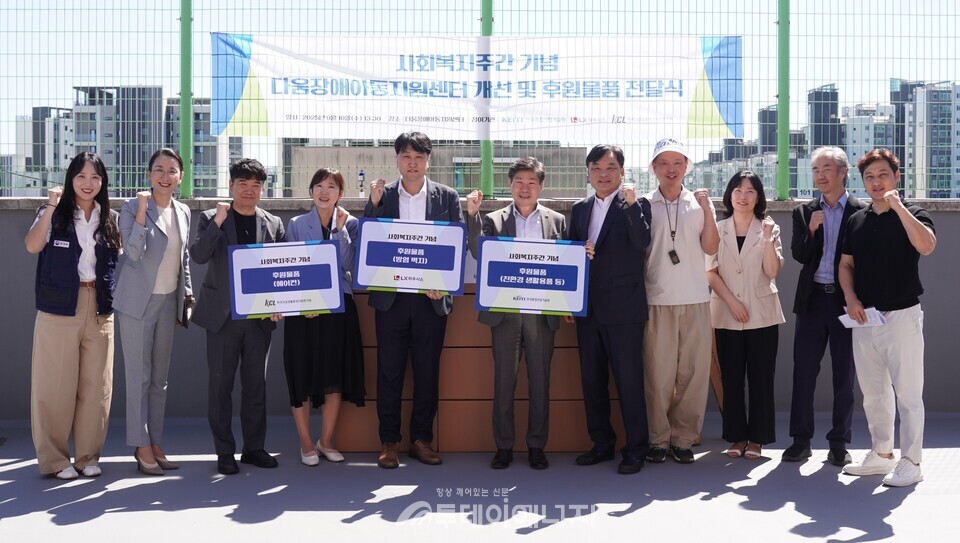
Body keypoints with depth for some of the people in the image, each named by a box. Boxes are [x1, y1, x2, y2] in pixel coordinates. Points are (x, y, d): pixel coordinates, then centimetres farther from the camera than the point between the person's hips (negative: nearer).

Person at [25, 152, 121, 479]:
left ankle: (88, 456, 15)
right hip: (59, 308, -3)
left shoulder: (110, 220, 11)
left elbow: (120, 259, 16)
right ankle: (54, 459, 8)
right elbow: (32, 246, -15)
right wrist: (50, 207, -20)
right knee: (57, 385, -1)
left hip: (99, 309, 3)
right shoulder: (55, 214, 2)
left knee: (96, 385, 4)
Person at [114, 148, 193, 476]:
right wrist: (142, 212, -23)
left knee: (160, 377, 10)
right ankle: (141, 446, 5)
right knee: (139, 376, -2)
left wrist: (188, 295, 14)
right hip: (138, 301, -6)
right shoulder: (132, 208, -8)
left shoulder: (183, 212, 9)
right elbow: (134, 253, -18)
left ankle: (155, 444, 17)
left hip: (168, 301, 6)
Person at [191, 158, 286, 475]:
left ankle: (254, 448, 19)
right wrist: (218, 222, -20)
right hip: (223, 315, -2)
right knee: (221, 384, 1)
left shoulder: (274, 224, 9)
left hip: (260, 316, 3)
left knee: (256, 384, 9)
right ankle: (224, 452, 9)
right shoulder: (211, 218, 3)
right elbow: (198, 256, -12)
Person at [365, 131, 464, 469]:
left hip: (432, 297, 0)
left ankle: (421, 439, 18)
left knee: (428, 371, 7)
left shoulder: (447, 197, 5)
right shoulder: (382, 195, 5)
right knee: (389, 371, 3)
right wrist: (374, 203, -13)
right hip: (390, 297, 0)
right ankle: (389, 442, 12)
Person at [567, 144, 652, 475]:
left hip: (622, 308, -6)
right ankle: (602, 444, 23)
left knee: (629, 381, -2)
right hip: (588, 309, 6)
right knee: (592, 380, 12)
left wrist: (631, 204, -28)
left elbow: (642, 242, -19)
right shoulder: (580, 209, 14)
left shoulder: (636, 206, -2)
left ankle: (635, 449, 8)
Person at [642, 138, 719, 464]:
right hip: (657, 299, -1)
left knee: (693, 371, 1)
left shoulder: (699, 203, 8)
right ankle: (658, 438, 10)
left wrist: (707, 209, -7)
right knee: (658, 372, -2)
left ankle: (683, 438, 12)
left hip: (694, 299, 2)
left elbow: (711, 248, 1)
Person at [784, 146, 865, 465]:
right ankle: (801, 439, 11)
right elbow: (799, 255, 0)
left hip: (847, 301, -2)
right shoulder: (804, 212, 8)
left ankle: (839, 442, 14)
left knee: (844, 373, 5)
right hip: (812, 300, 2)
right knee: (803, 370, 3)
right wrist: (811, 231, -16)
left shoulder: (861, 213, 0)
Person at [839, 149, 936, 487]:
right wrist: (851, 299, -2)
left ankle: (911, 462, 6)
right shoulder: (857, 221, 10)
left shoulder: (912, 216, -4)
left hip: (902, 316, -5)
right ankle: (881, 454, 26)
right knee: (873, 392, 14)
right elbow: (846, 265, 14)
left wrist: (898, 206, -24)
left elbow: (927, 246, -25)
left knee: (907, 392, -2)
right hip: (864, 317, 6)